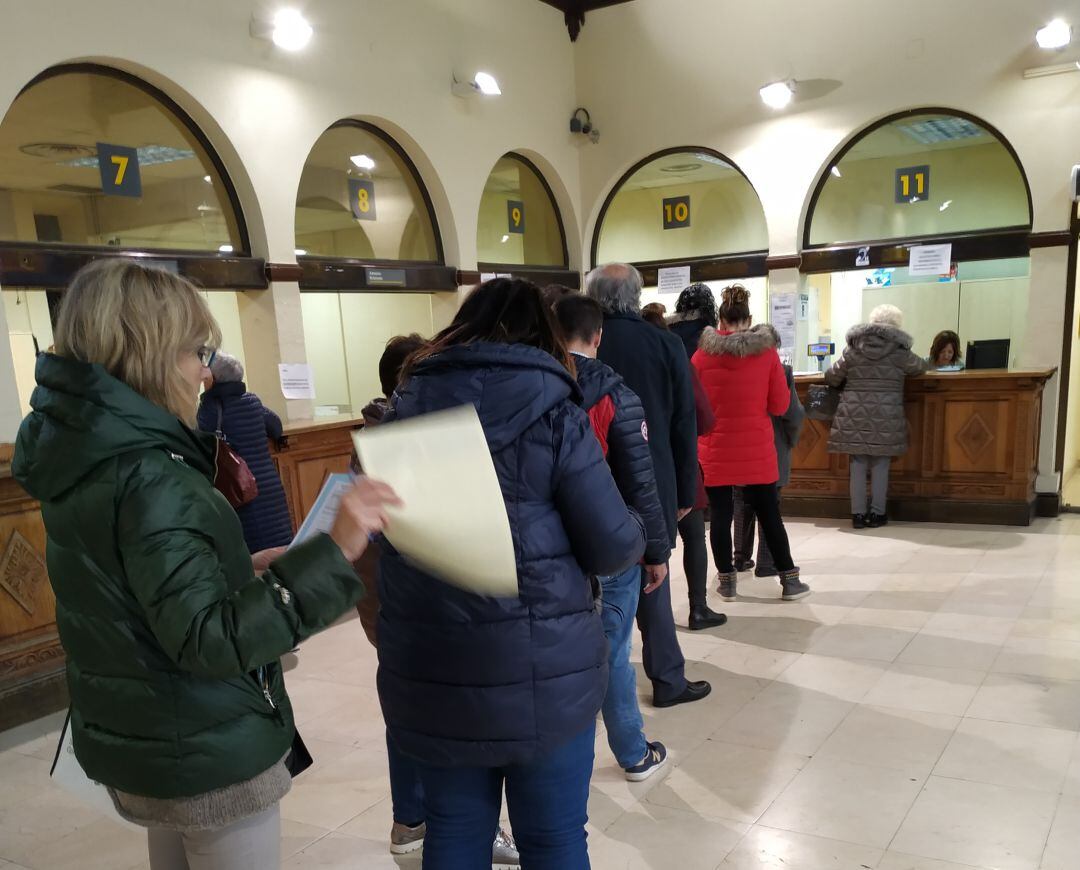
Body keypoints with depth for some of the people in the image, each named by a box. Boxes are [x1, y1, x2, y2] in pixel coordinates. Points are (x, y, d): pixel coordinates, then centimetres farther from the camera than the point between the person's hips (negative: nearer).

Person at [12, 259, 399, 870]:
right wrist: (330, 553, -40)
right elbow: (211, 640, -32)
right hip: (211, 755, -9)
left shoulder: (82, 458, 3)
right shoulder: (151, 480, -26)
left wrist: (239, 570, 8)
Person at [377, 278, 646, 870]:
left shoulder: (404, 408, 4)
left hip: (427, 668, 4)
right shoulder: (552, 414, -8)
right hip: (541, 669, -3)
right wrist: (636, 531, 13)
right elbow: (613, 549, -8)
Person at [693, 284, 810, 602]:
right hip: (757, 450, 1)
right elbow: (780, 405, -1)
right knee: (770, 514, 12)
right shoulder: (767, 351, -4)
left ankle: (727, 581, 16)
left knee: (721, 515, 9)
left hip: (716, 450, -1)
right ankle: (790, 580, 20)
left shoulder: (702, 354, -5)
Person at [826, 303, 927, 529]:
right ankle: (877, 514, 13)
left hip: (855, 416, 2)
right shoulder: (898, 351, -1)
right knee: (880, 466, 7)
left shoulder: (853, 349, 4)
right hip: (885, 418, -2)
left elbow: (832, 377, 10)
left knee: (858, 466, 6)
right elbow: (921, 366, 18)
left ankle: (858, 514, 9)